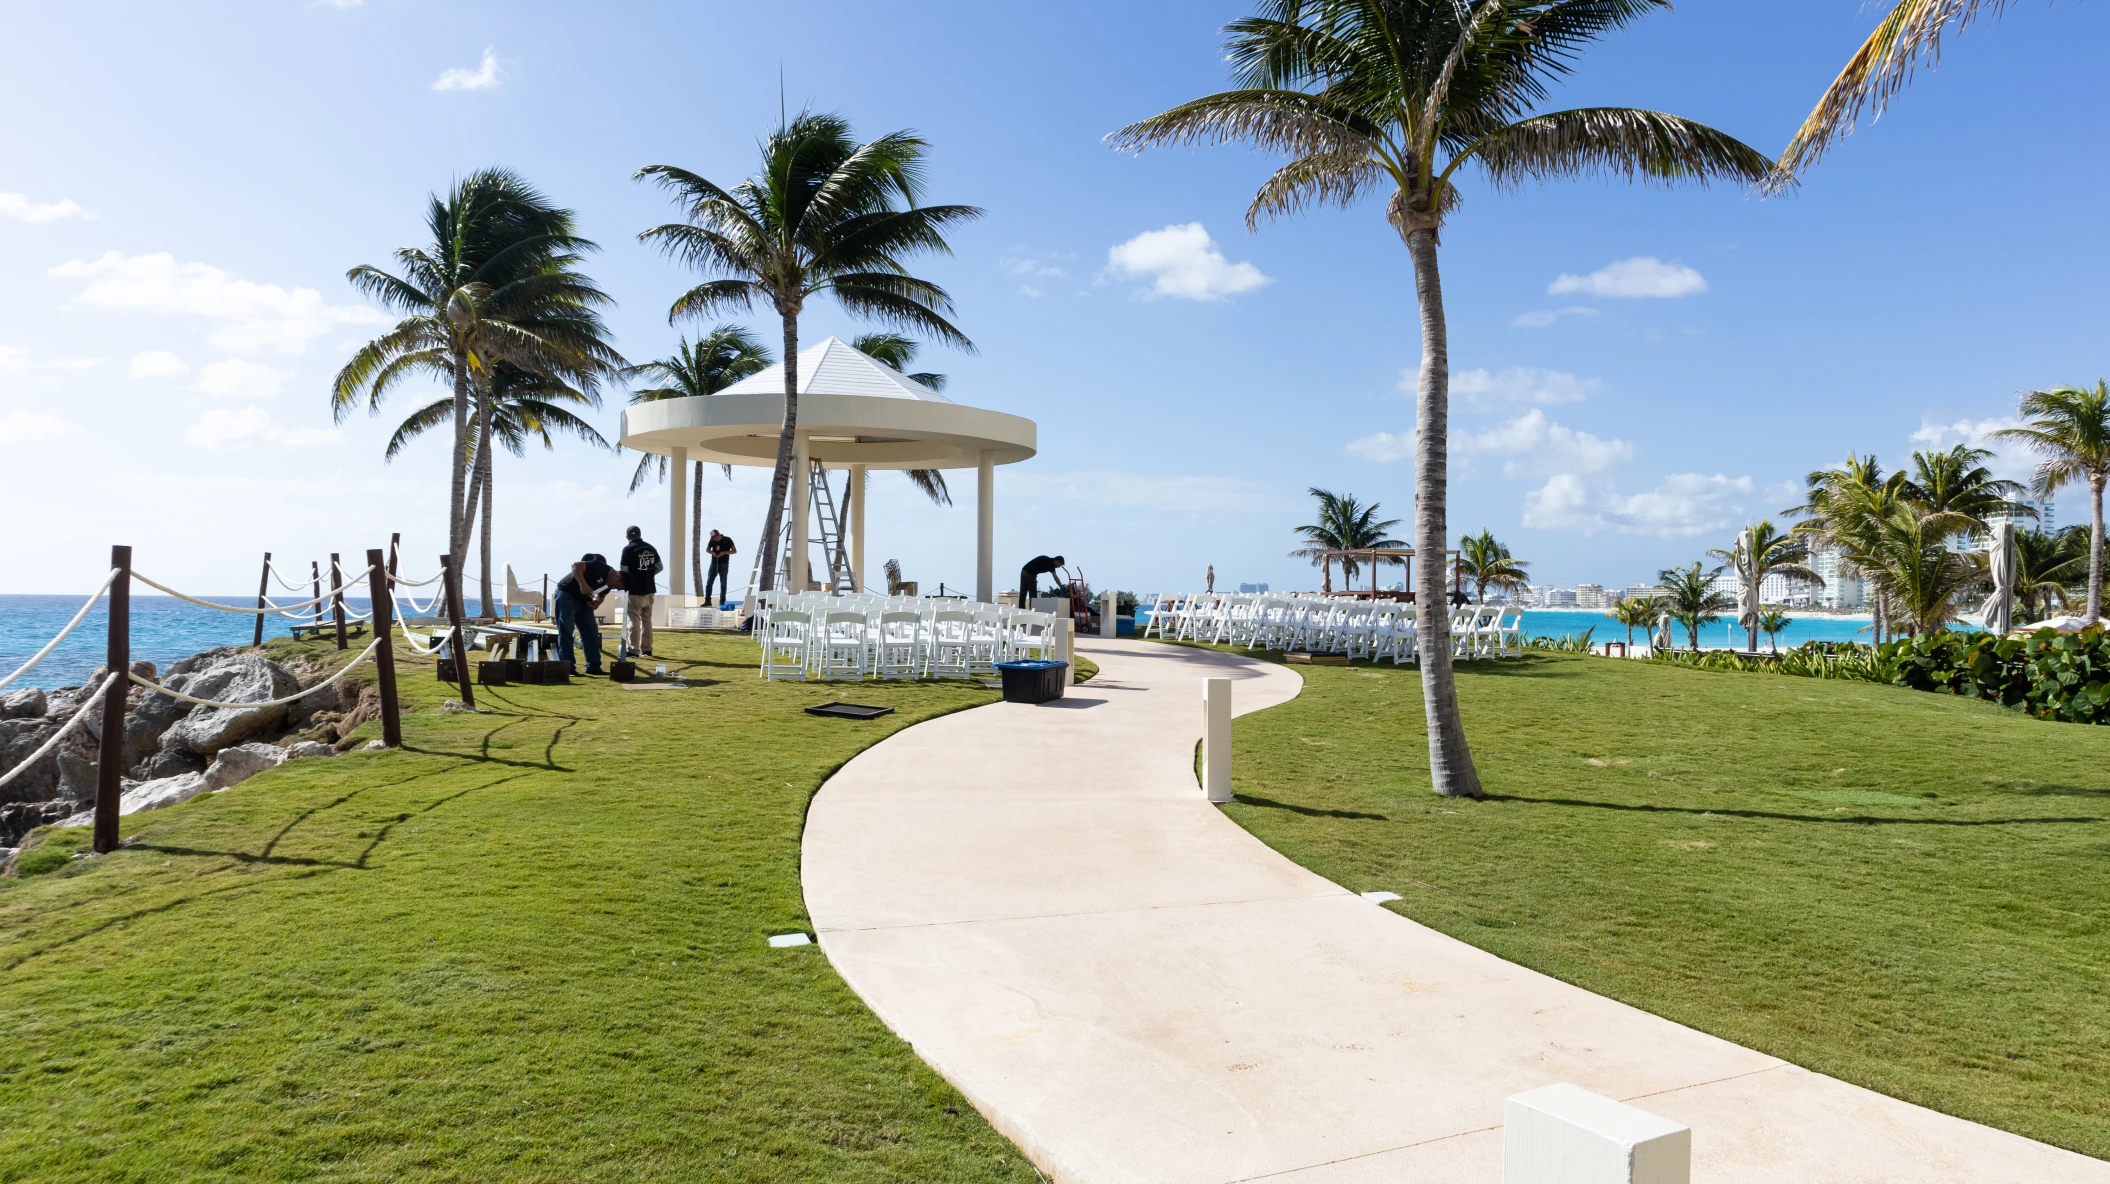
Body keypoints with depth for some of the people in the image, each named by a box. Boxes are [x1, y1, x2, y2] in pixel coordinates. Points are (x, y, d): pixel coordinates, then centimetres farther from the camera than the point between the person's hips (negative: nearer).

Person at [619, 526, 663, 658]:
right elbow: (659, 567, 9)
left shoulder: (628, 549, -10)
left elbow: (624, 571, -11)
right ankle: (647, 649, 19)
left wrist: (624, 585, 5)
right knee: (647, 619, 15)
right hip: (650, 589, 6)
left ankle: (633, 650, -8)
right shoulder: (651, 548, 7)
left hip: (635, 590, -6)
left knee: (633, 620, -4)